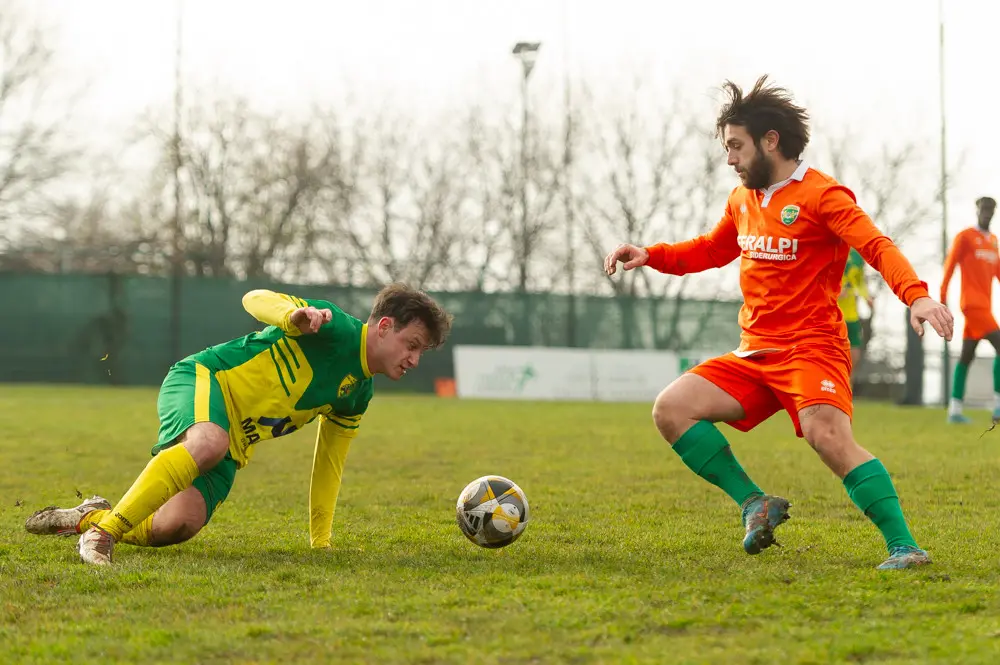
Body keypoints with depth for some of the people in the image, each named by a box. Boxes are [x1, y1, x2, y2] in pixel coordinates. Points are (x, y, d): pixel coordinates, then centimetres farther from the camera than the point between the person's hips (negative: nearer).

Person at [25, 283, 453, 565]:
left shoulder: (357, 395, 13)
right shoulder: (334, 328, -10)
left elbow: (328, 463, 22)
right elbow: (255, 299, -20)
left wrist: (320, 542, 19)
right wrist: (294, 316, -43)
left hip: (235, 441, 8)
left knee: (180, 525, -16)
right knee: (208, 443, -42)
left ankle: (91, 517, 8)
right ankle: (104, 530, -38)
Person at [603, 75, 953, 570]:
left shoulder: (821, 195, -9)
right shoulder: (743, 200, 15)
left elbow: (878, 248, -20)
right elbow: (711, 251, 31)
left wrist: (917, 295, -38)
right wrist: (649, 256, 16)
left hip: (810, 348, -8)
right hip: (755, 353, 8)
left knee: (829, 437, -30)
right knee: (671, 409, -7)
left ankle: (904, 546, -26)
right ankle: (755, 504, -4)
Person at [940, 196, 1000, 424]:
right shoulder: (965, 237, -4)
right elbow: (950, 265, -6)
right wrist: (943, 295, -10)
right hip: (973, 303, -8)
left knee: (966, 356, 7)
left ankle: (955, 409, 8)